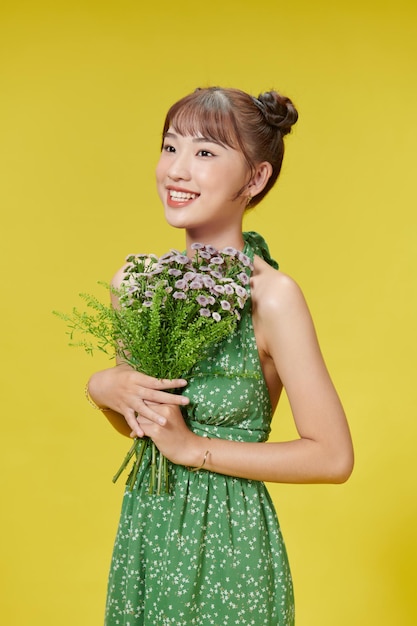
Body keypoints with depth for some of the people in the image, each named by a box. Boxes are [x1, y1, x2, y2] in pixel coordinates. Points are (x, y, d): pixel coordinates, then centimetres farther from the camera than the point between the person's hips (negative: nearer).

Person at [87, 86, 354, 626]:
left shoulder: (272, 297, -19)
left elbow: (333, 457, -17)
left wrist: (192, 447, -17)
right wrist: (103, 388, -11)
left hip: (227, 540, -5)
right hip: (144, 529, 5)